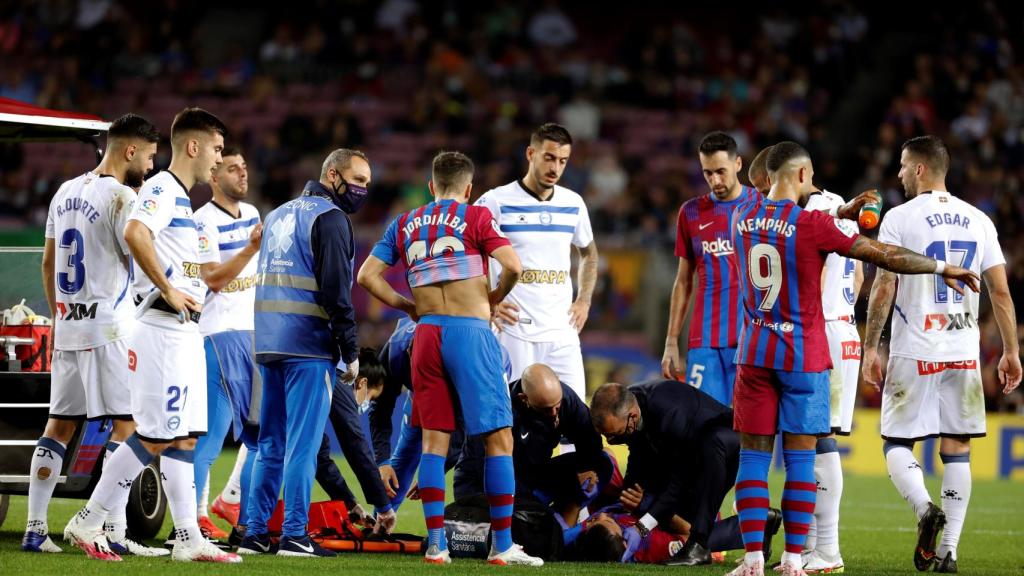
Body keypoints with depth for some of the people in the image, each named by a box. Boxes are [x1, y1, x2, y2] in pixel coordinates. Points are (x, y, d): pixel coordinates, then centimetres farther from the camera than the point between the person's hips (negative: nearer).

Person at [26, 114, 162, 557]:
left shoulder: (66, 192, 13)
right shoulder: (122, 198, -13)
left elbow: (48, 263, 19)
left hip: (67, 327, 8)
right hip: (109, 329, -8)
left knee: (59, 424, 11)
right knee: (125, 425, -5)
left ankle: (35, 529, 8)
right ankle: (115, 533, -11)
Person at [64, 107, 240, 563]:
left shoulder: (180, 198, 20)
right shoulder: (162, 189, -11)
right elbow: (134, 234, -29)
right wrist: (168, 291, -24)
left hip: (185, 332, 10)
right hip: (163, 331, -10)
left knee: (183, 437, 8)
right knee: (154, 436, -9)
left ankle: (189, 539, 9)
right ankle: (86, 524, -4)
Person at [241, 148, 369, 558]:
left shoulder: (280, 215, 20)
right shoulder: (330, 219, -8)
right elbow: (336, 292, -15)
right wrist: (351, 352, -10)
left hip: (268, 343, 8)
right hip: (308, 345, -8)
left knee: (271, 443, 12)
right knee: (303, 442, -7)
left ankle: (255, 533, 11)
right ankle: (294, 536, -9)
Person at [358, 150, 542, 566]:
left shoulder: (405, 224, 13)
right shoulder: (475, 218, 1)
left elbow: (366, 276, 10)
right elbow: (513, 267, -11)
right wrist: (494, 298, 6)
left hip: (427, 334, 4)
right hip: (470, 331, -4)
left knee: (434, 440, 7)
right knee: (499, 438, 1)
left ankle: (435, 543, 1)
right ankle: (502, 545, -3)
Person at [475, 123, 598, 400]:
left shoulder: (573, 204, 11)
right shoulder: (496, 202, -4)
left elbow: (588, 253, 28)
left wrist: (584, 301, 15)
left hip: (562, 333, 5)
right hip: (514, 331, -4)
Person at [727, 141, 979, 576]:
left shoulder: (743, 217, 3)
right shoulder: (814, 225, -13)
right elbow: (885, 256, -8)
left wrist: (840, 214, 26)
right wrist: (943, 268, 3)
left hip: (754, 354, 4)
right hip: (803, 358, -4)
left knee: (753, 456, 4)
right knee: (800, 459, 2)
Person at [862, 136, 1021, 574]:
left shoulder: (899, 218, -5)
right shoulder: (978, 221, 7)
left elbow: (884, 289, -8)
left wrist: (870, 347, -2)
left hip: (913, 354, -3)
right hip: (964, 352, 3)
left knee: (897, 443, 7)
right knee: (956, 449, 7)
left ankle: (925, 507, -20)